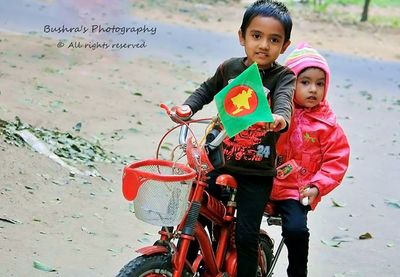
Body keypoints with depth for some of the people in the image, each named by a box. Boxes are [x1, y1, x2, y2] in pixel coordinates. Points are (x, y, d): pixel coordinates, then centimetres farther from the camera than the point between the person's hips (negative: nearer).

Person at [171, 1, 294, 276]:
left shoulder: (283, 77, -9)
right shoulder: (230, 68, 2)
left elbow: (284, 99, -30)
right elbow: (208, 90, 21)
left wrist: (280, 117, -53)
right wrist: (188, 107, 2)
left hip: (257, 173, -4)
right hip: (219, 161, 4)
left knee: (246, 236, -4)